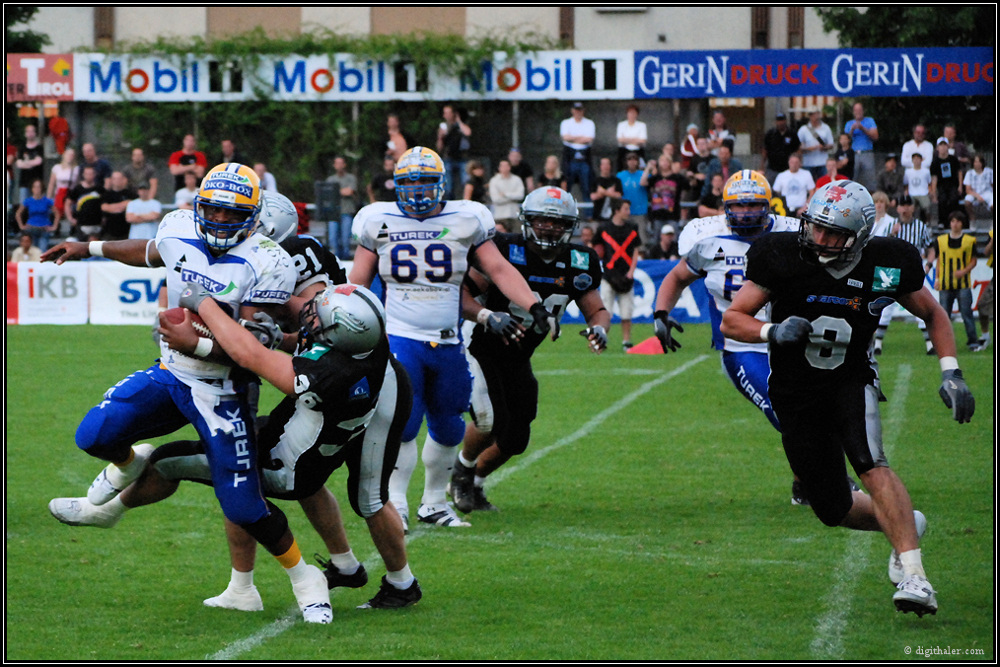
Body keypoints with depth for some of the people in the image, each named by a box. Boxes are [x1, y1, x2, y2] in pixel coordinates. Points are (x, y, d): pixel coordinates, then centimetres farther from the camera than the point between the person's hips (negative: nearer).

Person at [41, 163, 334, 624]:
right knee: (94, 436, -10)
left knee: (244, 508, -7)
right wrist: (90, 248, 29)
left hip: (220, 391, -5)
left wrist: (200, 343, -36)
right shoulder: (179, 232, -4)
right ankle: (129, 464, 29)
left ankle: (304, 578, 16)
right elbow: (150, 252, 22)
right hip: (169, 374, 5)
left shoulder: (264, 265, -21)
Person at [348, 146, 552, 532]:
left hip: (447, 343, 2)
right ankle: (395, 506, -3)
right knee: (401, 426, -14)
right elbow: (358, 282, 10)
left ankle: (434, 503, 27)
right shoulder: (380, 223, 3)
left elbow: (499, 270, 4)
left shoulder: (465, 222, 3)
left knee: (447, 429, 10)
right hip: (400, 338, -2)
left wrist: (532, 305, -8)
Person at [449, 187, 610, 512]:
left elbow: (596, 309, 1)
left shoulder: (577, 264, -4)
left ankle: (475, 482, 34)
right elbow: (461, 294, -20)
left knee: (515, 440, 6)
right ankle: (463, 470, 9)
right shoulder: (505, 251, -21)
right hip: (481, 350, -6)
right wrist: (488, 317, -38)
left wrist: (599, 328, -23)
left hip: (518, 360, 6)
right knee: (490, 422, -22)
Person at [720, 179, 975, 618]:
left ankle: (913, 575, -35)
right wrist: (773, 332, -30)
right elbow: (732, 320, -10)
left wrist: (950, 374, -6)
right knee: (835, 511, 5)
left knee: (871, 466, -30)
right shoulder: (782, 257, -17)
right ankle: (906, 525, 35)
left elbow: (932, 314, 6)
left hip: (851, 382, -1)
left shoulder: (885, 266, -13)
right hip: (796, 396, 1)